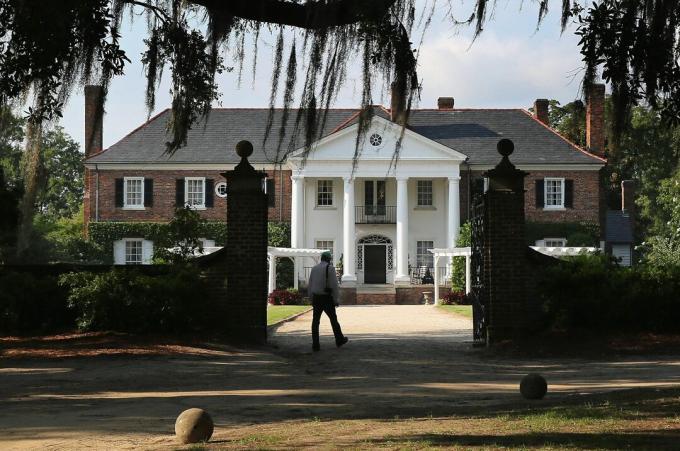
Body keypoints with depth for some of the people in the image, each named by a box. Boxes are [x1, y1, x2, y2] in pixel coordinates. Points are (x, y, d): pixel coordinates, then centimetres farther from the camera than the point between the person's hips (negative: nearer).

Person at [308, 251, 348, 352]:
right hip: (327, 298, -4)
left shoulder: (314, 269, 9)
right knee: (333, 318, 11)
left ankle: (315, 345, -4)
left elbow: (310, 286, 12)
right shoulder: (330, 268, -9)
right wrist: (336, 299, -9)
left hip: (316, 298, 5)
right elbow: (334, 285, -14)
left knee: (315, 321, 2)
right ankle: (339, 340, 26)